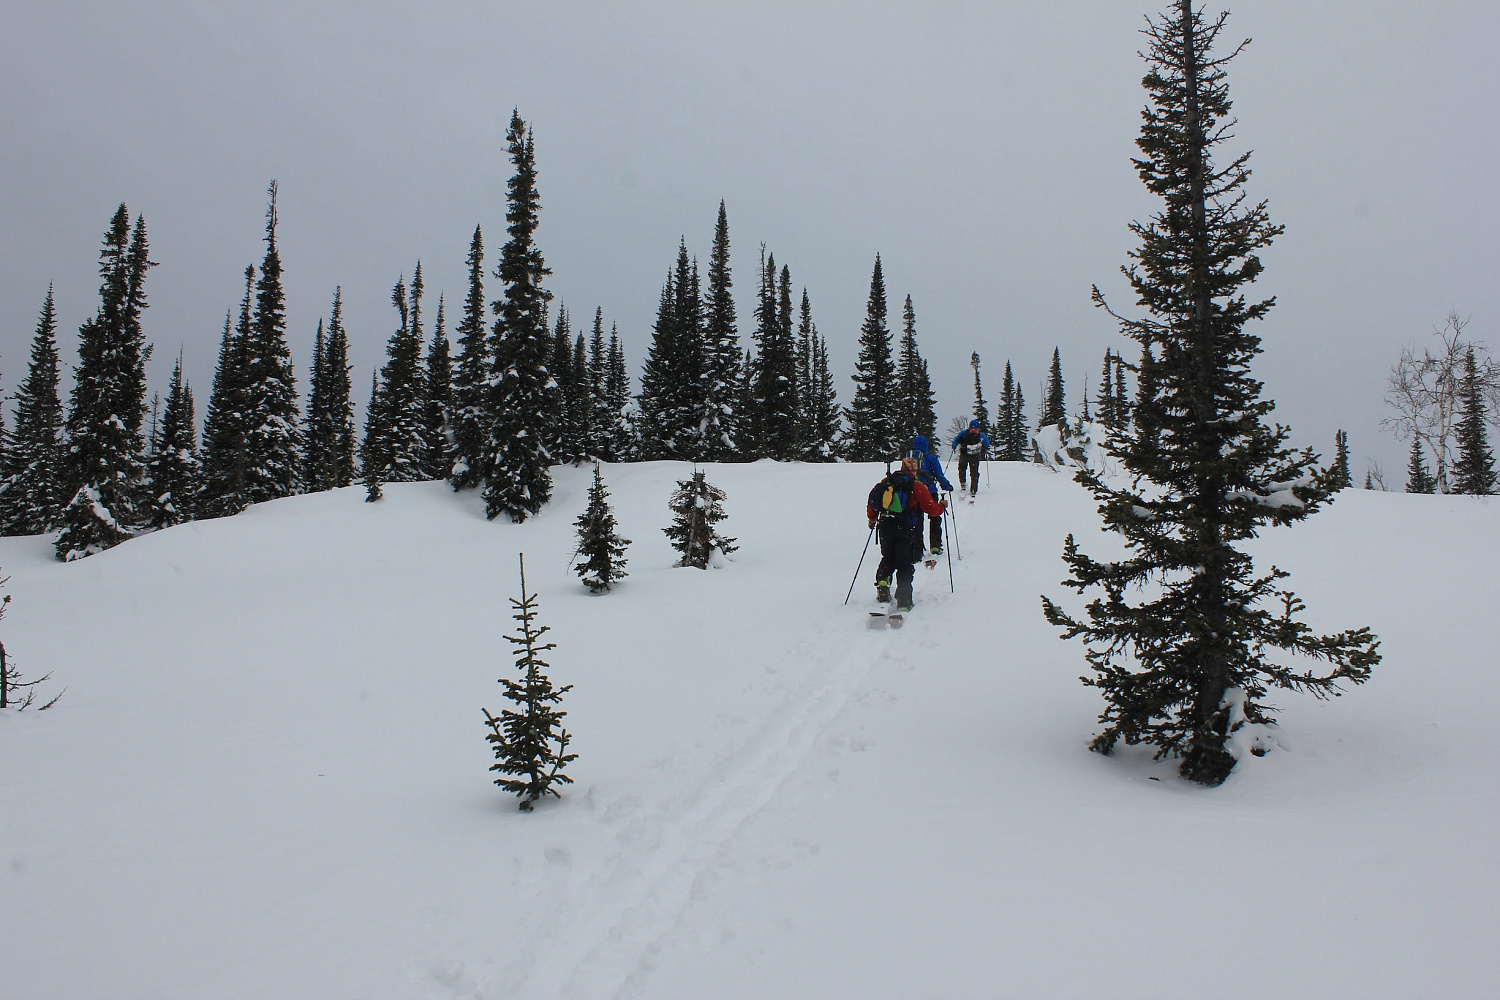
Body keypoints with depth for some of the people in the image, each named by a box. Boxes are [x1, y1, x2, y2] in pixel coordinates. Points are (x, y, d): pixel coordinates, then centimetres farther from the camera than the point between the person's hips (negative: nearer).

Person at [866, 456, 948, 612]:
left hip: (885, 527, 4)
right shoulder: (917, 486, -5)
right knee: (905, 565, 5)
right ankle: (903, 601, -1)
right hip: (906, 530, -3)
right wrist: (941, 507, 20)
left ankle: (882, 583, -2)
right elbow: (932, 509, -3)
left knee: (888, 559, 23)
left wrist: (872, 519, 26)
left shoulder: (886, 482, 7)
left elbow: (872, 500, 11)